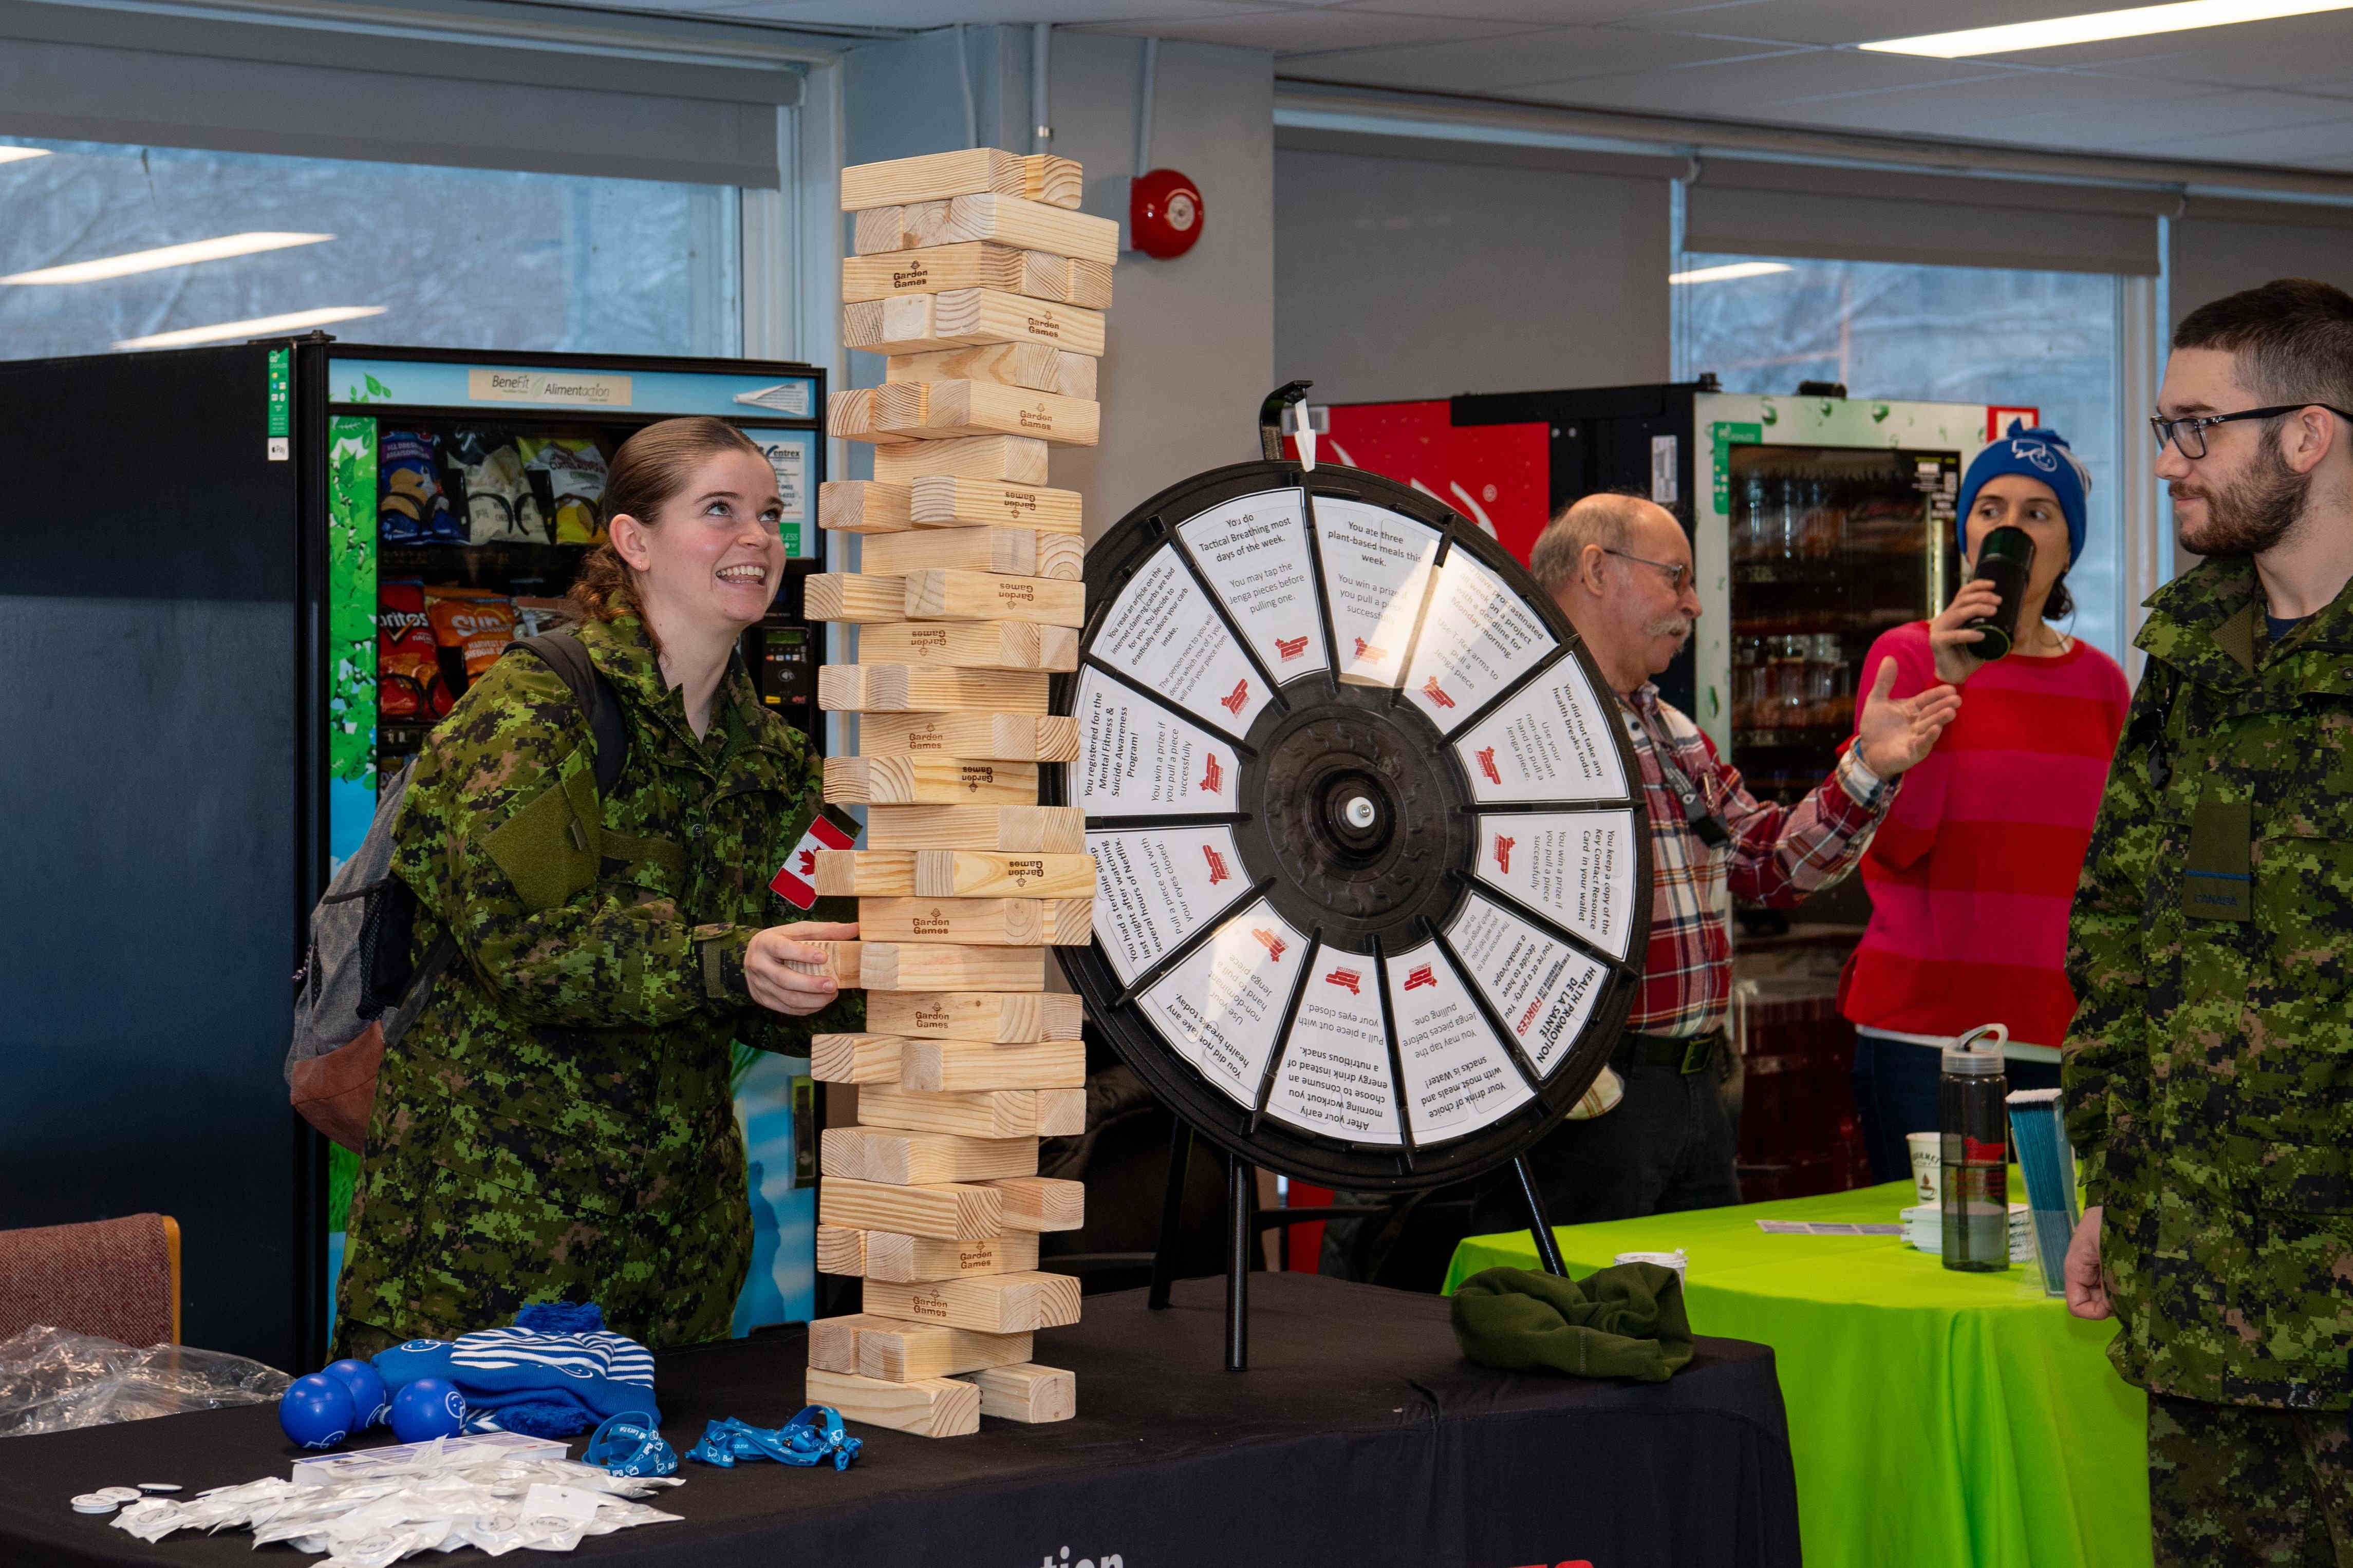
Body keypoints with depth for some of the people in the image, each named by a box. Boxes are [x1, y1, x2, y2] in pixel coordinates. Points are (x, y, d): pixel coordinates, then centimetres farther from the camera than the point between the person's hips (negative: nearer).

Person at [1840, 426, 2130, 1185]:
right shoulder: (1908, 656, 0)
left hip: (2059, 1032, 3)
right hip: (1924, 1028, -3)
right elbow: (1896, 842, -12)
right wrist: (1947, 684, -19)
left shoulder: (2101, 683, 12)